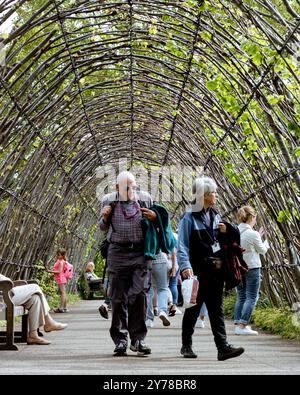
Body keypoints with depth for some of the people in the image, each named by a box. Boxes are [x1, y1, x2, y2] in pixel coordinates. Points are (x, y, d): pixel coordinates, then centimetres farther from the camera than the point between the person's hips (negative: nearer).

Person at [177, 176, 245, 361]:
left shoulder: (215, 215, 14)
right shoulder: (190, 218, -6)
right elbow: (182, 245, -11)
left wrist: (225, 232, 3)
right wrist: (185, 266, -23)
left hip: (216, 269, 6)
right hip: (198, 271, -6)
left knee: (217, 309, 2)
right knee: (194, 308, 4)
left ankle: (223, 347, -2)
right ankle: (187, 345, 18)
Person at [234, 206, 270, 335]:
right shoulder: (252, 234, -15)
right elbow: (262, 250, -1)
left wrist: (258, 236, 22)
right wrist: (266, 243, 18)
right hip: (251, 268, -7)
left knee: (241, 297, 14)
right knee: (252, 298, -2)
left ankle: (238, 324, 12)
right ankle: (242, 326, -8)